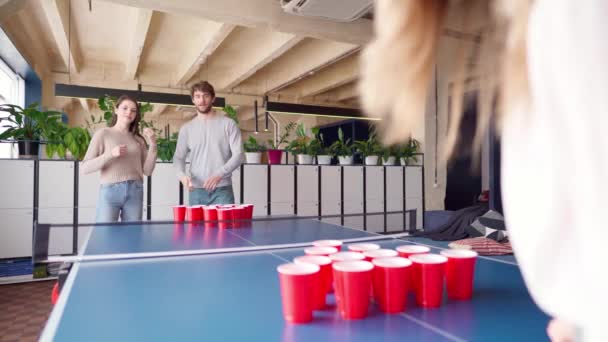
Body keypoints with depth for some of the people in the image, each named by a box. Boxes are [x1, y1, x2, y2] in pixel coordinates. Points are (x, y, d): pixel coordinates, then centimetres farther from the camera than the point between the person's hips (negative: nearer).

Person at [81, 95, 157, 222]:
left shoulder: (138, 139, 13)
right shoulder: (103, 133, 4)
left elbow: (147, 171, 7)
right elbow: (84, 168, -3)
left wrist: (152, 145, -3)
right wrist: (110, 155, -17)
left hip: (135, 192, 3)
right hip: (110, 191, -3)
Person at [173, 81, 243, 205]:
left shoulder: (228, 123, 2)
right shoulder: (186, 128, 11)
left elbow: (238, 154, -4)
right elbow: (178, 157, 10)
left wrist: (219, 174, -19)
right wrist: (182, 174, -13)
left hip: (222, 190, -2)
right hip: (197, 191, 2)